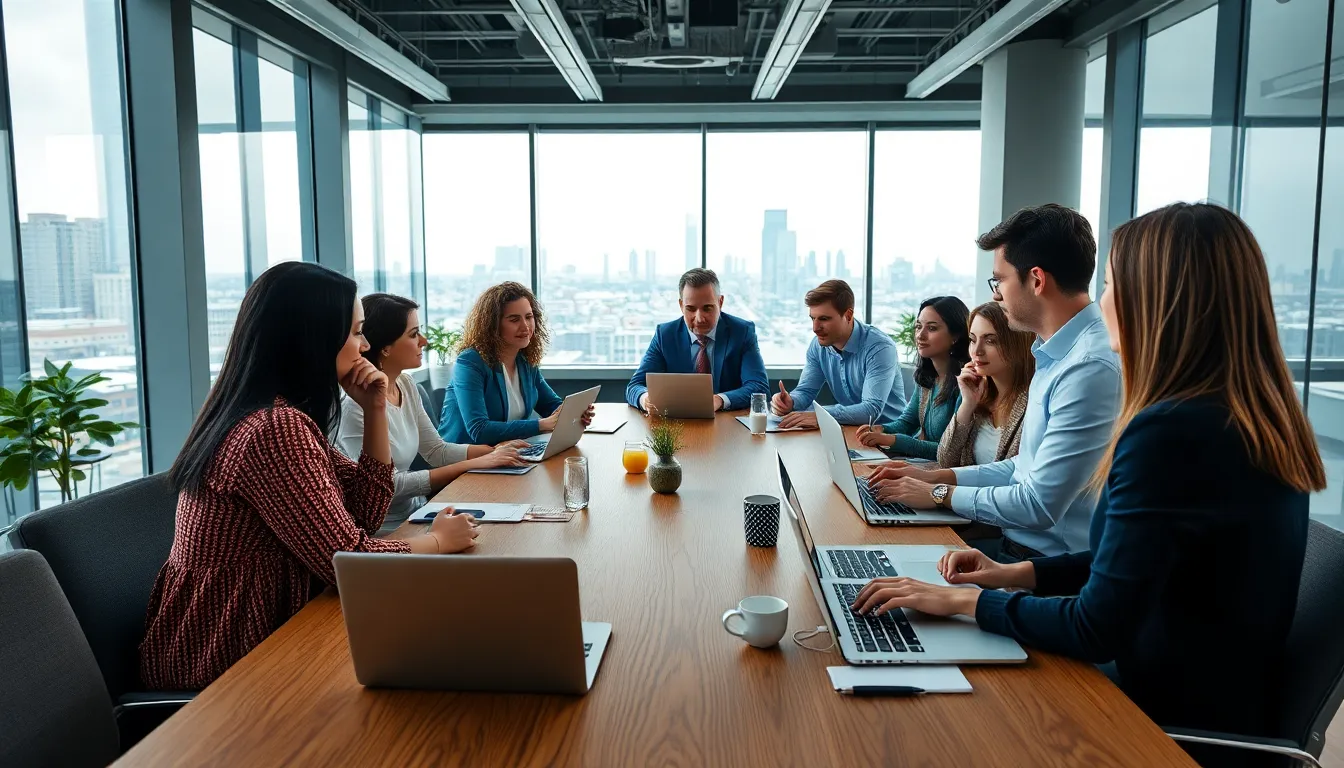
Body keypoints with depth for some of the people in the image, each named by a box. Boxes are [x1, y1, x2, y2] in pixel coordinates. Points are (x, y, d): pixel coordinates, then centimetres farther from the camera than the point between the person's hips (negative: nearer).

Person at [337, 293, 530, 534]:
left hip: (414, 510, 7)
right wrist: (473, 465, -20)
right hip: (384, 530, -7)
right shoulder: (357, 403, -21)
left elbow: (436, 450, 9)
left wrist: (495, 451, -5)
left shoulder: (406, 384, 3)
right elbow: (389, 486, -21)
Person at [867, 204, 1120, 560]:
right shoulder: (1057, 354, 10)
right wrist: (938, 476, 9)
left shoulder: (1092, 367, -24)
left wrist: (940, 494, -10)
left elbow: (1039, 505, -24)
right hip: (1016, 543, 9)